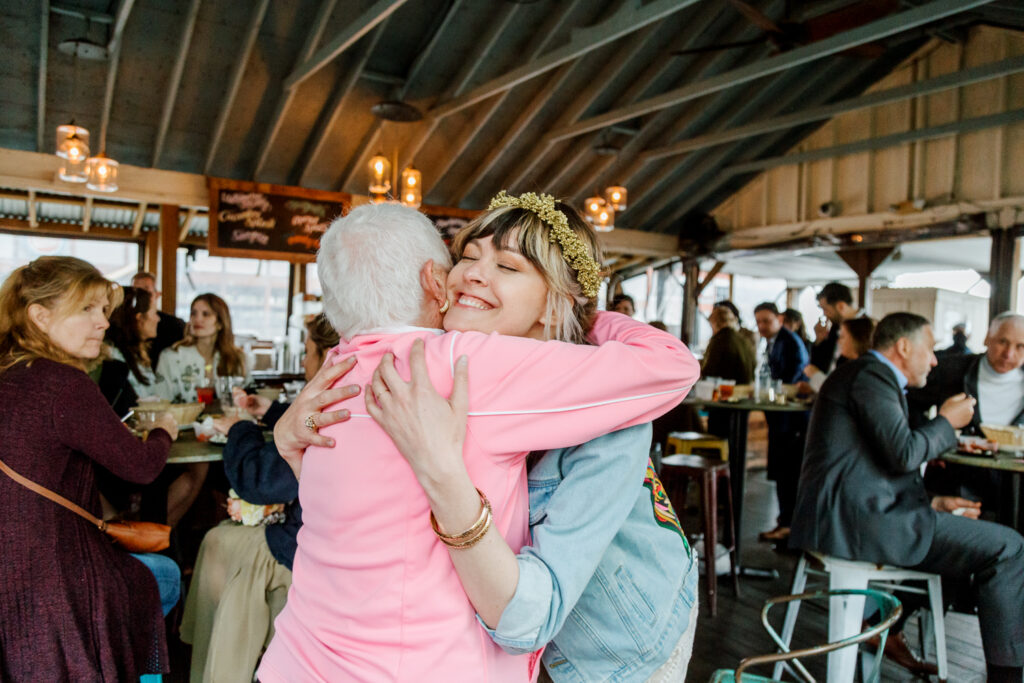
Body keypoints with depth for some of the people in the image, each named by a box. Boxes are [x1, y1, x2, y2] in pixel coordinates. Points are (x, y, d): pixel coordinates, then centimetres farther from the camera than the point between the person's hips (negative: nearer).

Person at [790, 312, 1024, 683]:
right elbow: (903, 454, -18)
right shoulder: (872, 375, -8)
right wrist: (947, 421, 0)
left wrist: (930, 503, 19)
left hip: (844, 515, 11)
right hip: (858, 517, -11)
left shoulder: (864, 375, 25)